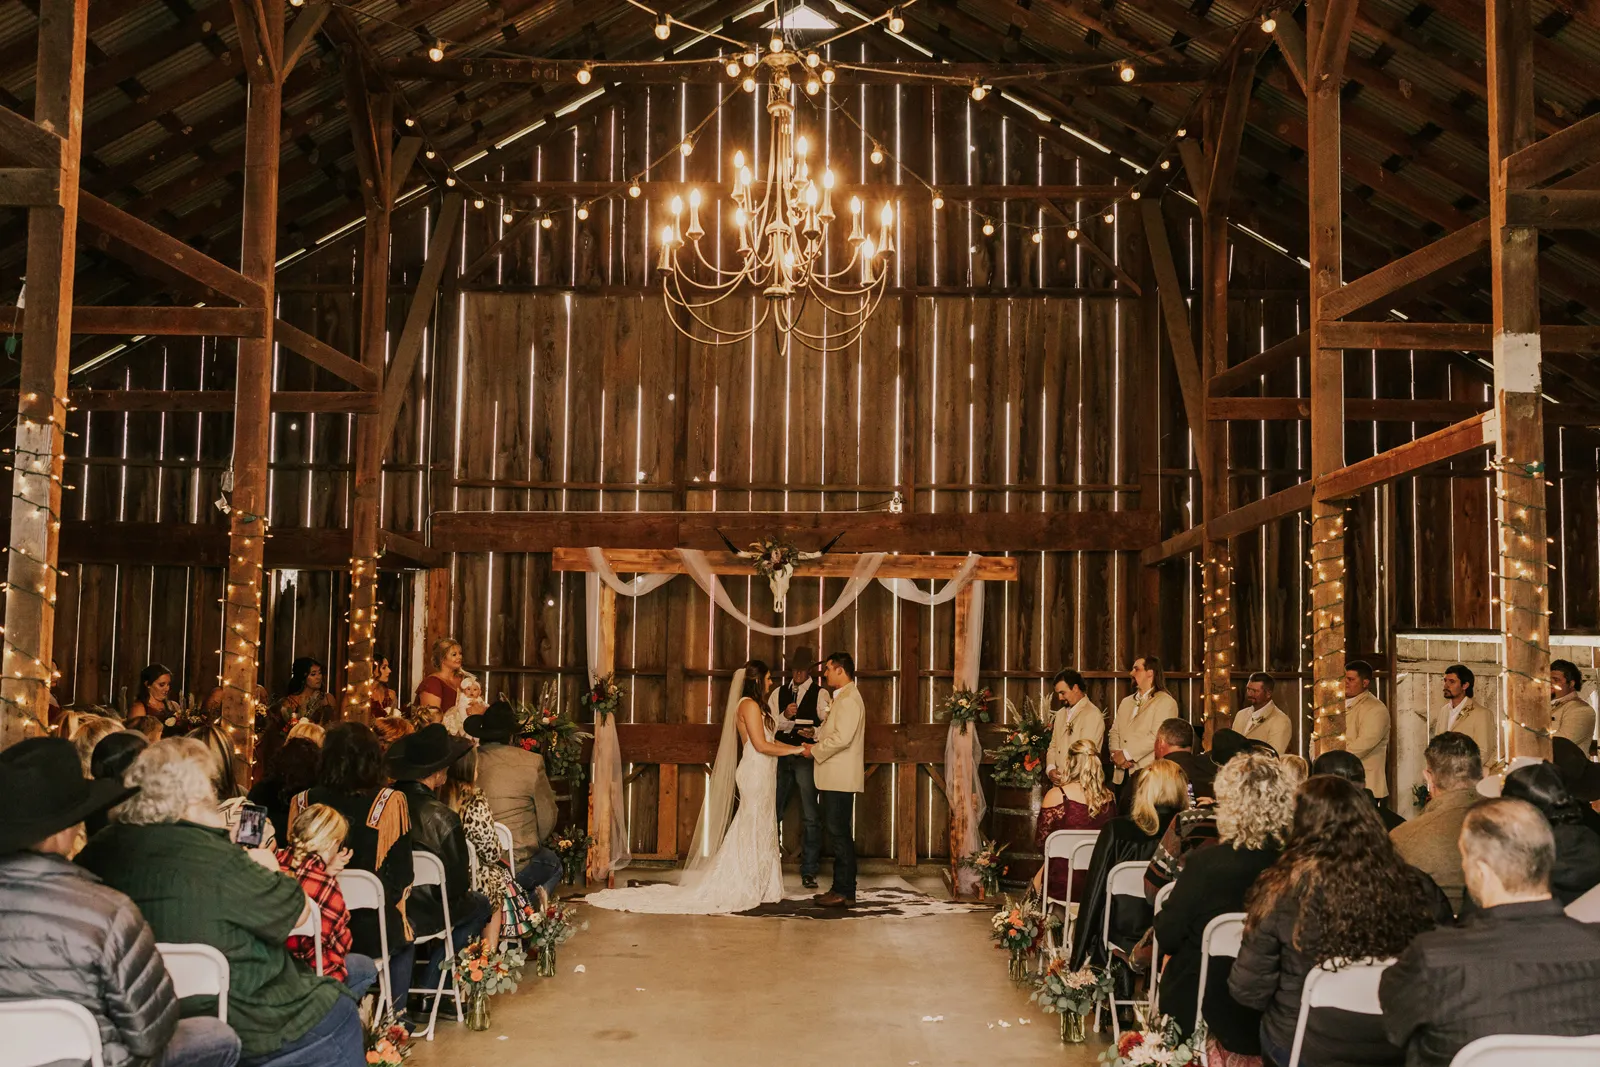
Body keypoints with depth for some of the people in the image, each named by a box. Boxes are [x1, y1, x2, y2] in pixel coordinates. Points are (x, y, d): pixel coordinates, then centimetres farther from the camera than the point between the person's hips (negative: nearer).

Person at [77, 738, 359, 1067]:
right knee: (340, 1012, 17)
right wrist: (267, 869, 5)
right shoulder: (215, 859, -27)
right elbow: (297, 910, -14)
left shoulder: (100, 849, -5)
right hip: (239, 1030, -7)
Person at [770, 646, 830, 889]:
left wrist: (815, 732, -25)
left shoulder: (820, 694, 2)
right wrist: (785, 716, -14)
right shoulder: (778, 693, 12)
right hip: (780, 758, 3)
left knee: (810, 818, -2)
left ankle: (809, 872, 6)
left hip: (807, 759, -3)